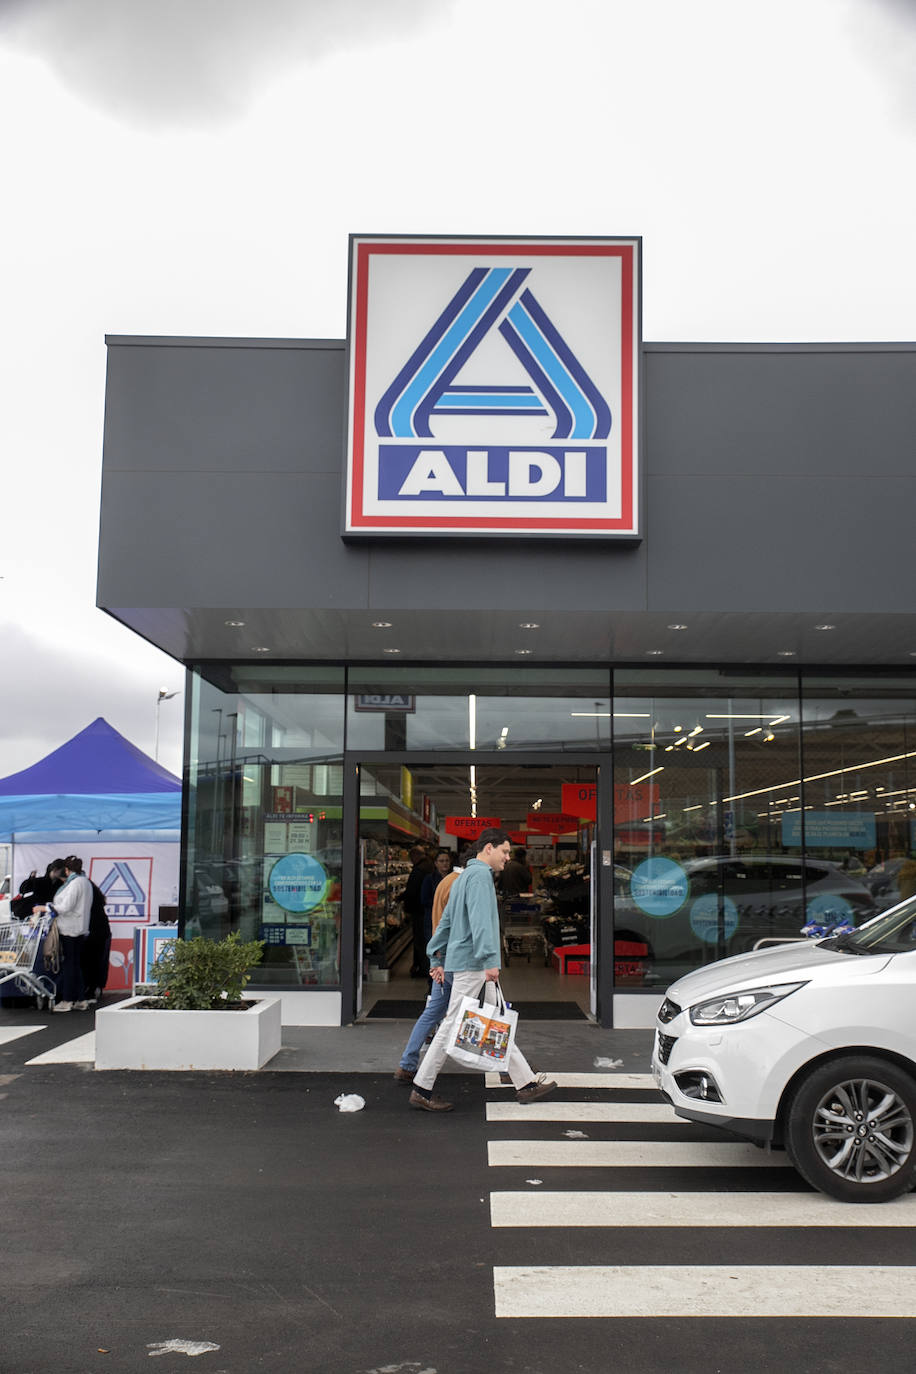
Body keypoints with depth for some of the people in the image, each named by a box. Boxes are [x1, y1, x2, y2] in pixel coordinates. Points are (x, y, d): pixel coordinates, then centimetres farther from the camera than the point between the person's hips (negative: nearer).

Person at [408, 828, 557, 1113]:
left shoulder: (465, 876, 21)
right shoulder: (479, 875, -11)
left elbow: (446, 921, 23)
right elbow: (480, 920, -22)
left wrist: (438, 958, 24)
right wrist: (489, 960, -26)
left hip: (472, 965, 11)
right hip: (471, 964, -11)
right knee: (453, 1025, -5)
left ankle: (526, 1084, 15)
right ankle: (421, 1090, 1)